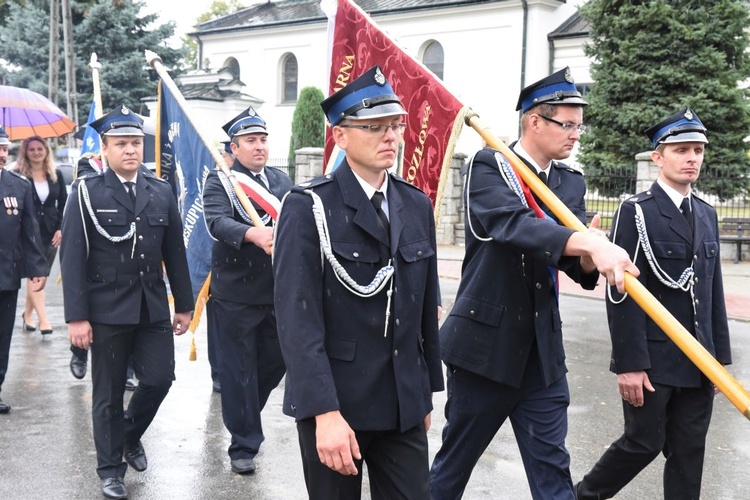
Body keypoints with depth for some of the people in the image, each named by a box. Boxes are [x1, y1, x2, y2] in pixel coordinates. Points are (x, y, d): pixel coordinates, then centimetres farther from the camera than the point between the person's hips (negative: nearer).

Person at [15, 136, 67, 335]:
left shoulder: (56, 175, 8)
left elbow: (63, 204, 10)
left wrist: (61, 228, 0)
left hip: (50, 232, 4)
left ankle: (28, 314, 26)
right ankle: (43, 319, -16)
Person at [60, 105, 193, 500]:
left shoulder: (161, 193, 7)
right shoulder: (87, 193, -5)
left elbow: (175, 253, 10)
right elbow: (73, 258, -9)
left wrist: (184, 304, 9)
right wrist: (76, 316, -14)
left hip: (153, 306, 3)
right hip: (107, 309, -3)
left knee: (159, 378, 1)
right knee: (108, 393, 7)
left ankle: (131, 435, 31)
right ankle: (110, 468, 23)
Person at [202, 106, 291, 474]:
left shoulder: (282, 181, 12)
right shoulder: (219, 182, -4)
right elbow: (217, 222, -21)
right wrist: (253, 234, -38)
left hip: (278, 291, 5)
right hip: (235, 294, -5)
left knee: (277, 358, 13)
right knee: (238, 369, 2)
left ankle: (243, 414, 39)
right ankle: (243, 445, 15)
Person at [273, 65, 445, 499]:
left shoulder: (417, 206, 7)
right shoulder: (308, 208, -11)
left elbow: (426, 308, 12)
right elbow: (298, 318, -17)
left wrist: (427, 390, 14)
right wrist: (325, 412, -23)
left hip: (403, 403, 5)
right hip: (333, 401, -4)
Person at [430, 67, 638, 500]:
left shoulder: (571, 182, 10)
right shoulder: (489, 167, -8)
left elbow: (578, 266, 1)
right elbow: (514, 223, -29)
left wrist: (590, 261, -23)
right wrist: (588, 242, -43)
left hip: (544, 349, 5)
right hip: (486, 343, -5)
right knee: (455, 462, 10)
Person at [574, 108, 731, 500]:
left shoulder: (706, 214, 13)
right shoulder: (636, 212, -9)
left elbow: (713, 291, 14)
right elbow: (621, 294, -14)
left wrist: (720, 356, 11)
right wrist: (629, 364, -18)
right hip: (652, 360, -6)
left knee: (689, 452, 8)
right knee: (644, 444, 2)